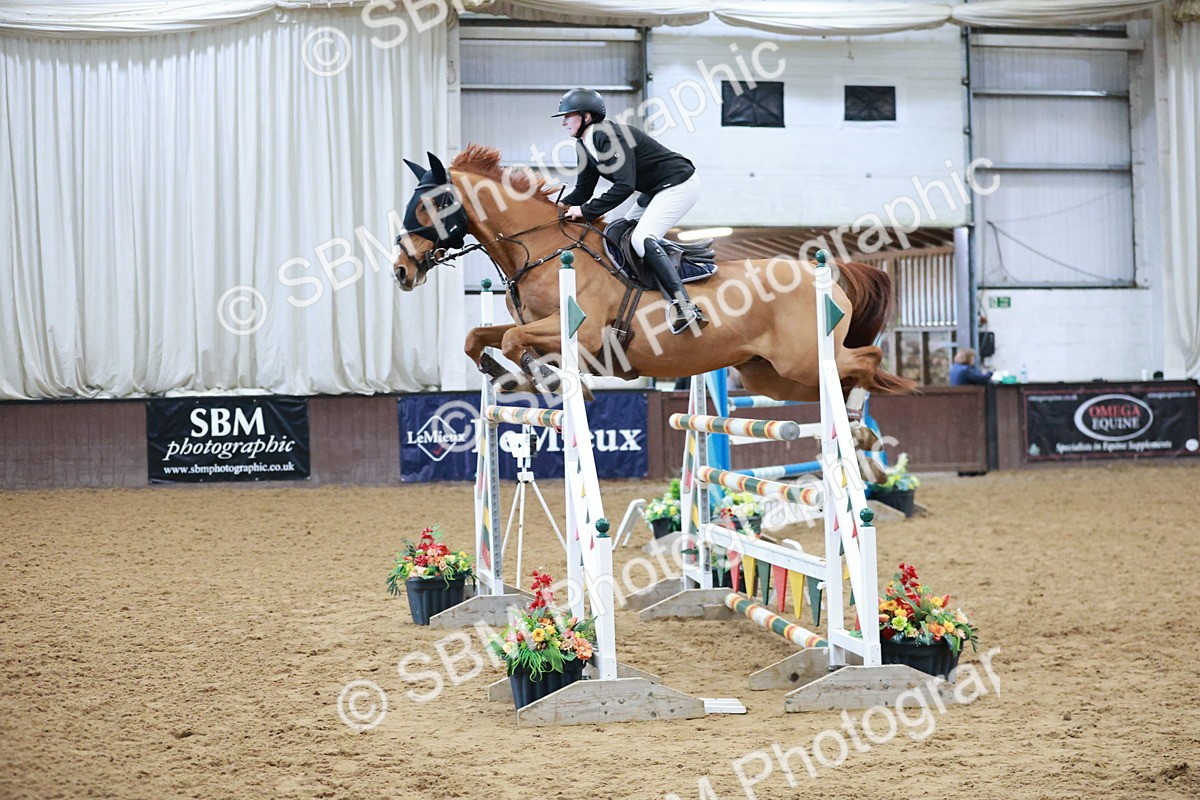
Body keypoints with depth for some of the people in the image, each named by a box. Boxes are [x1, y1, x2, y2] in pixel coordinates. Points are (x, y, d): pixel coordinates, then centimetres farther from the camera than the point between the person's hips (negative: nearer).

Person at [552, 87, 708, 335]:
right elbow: (583, 190, 11)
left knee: (641, 238, -25)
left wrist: (587, 211, -29)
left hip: (679, 184, -11)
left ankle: (683, 305, -36)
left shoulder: (609, 136, -24)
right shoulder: (586, 145, 6)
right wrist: (560, 206, -6)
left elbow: (624, 186, -31)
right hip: (657, 190, 11)